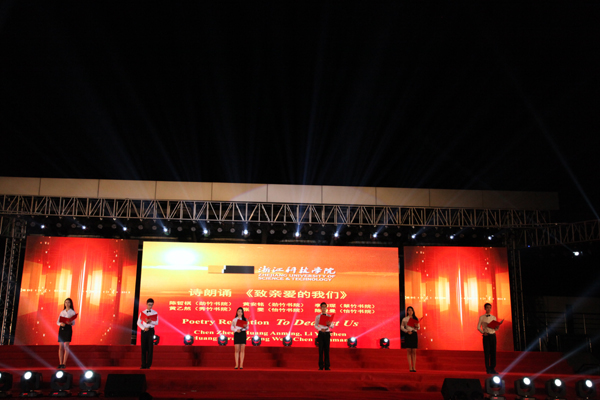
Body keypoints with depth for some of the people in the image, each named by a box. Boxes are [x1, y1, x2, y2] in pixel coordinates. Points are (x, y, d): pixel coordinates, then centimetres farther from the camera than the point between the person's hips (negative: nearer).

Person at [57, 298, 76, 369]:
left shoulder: (72, 312, 6)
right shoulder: (62, 312, 17)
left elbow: (73, 322, -2)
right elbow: (57, 322, 11)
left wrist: (70, 323, -24)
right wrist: (61, 323, -12)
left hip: (68, 328, -4)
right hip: (61, 329, 4)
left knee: (66, 347, -8)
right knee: (60, 347, 0)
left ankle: (64, 364, -7)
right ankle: (60, 364, 3)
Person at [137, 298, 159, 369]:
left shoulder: (155, 313, 5)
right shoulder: (142, 313, 7)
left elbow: (156, 323, 0)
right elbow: (138, 322, 4)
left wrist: (150, 321, -19)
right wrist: (144, 328, -11)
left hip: (151, 331, -1)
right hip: (144, 331, 1)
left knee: (150, 347, -4)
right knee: (143, 348, 0)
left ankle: (148, 365, -2)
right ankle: (143, 365, 4)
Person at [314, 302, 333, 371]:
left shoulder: (329, 316, 7)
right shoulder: (318, 316, 5)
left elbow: (332, 326, 5)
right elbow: (315, 325, 3)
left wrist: (329, 324, -18)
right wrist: (320, 329, -14)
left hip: (327, 334, 1)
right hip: (321, 334, -1)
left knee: (327, 350, 1)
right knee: (321, 349, -1)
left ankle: (327, 366, 5)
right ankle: (321, 366, 4)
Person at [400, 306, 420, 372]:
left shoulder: (416, 319, 9)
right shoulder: (405, 319, 2)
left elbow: (419, 328, 14)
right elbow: (401, 327, 4)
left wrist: (417, 326, -9)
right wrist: (407, 331, -12)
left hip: (414, 335, 2)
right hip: (408, 335, -2)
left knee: (414, 352, 1)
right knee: (409, 351, -3)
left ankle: (414, 367, 4)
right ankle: (410, 367, -1)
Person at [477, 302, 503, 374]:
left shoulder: (494, 317, 13)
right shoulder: (482, 317, 3)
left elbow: (495, 328, 15)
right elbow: (478, 327, 4)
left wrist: (497, 327, -8)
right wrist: (483, 332, -12)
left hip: (493, 335, 3)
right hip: (486, 336, -3)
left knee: (493, 352, 2)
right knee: (487, 352, -3)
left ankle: (492, 368, 9)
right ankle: (488, 369, 2)